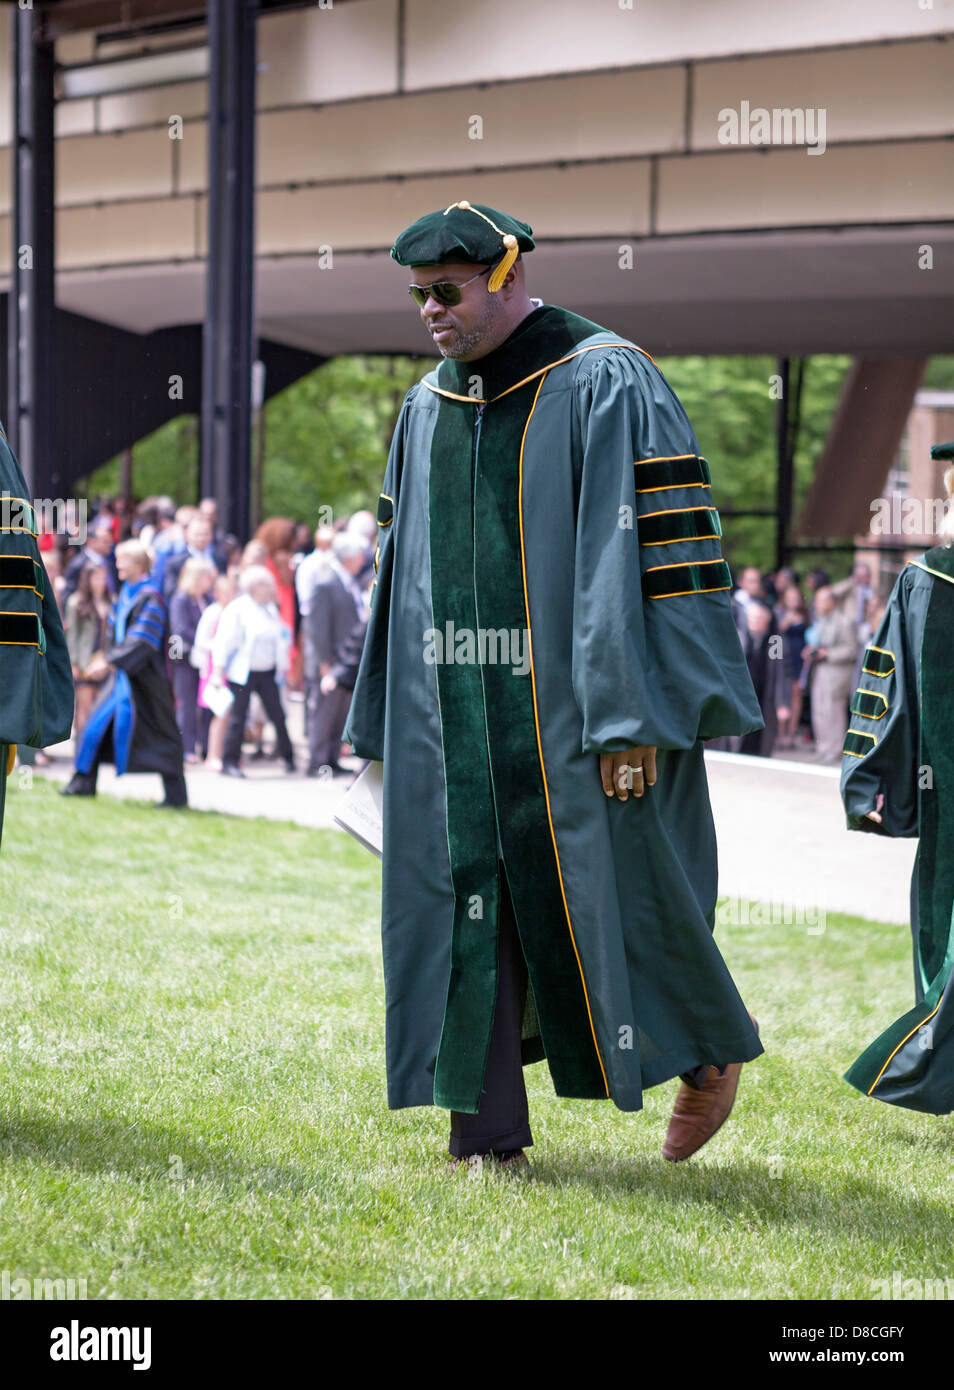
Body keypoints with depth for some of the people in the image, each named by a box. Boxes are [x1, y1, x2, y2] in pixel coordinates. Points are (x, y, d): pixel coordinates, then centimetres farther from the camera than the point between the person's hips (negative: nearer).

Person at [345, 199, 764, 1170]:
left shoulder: (604, 386, -9)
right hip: (456, 715, 6)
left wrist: (632, 718, -19)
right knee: (466, 909, 1)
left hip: (569, 707, -6)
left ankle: (710, 1052, 28)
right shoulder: (428, 409, 12)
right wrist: (386, 723, 16)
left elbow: (655, 548, -13)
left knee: (614, 896, 3)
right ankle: (487, 1135, 5)